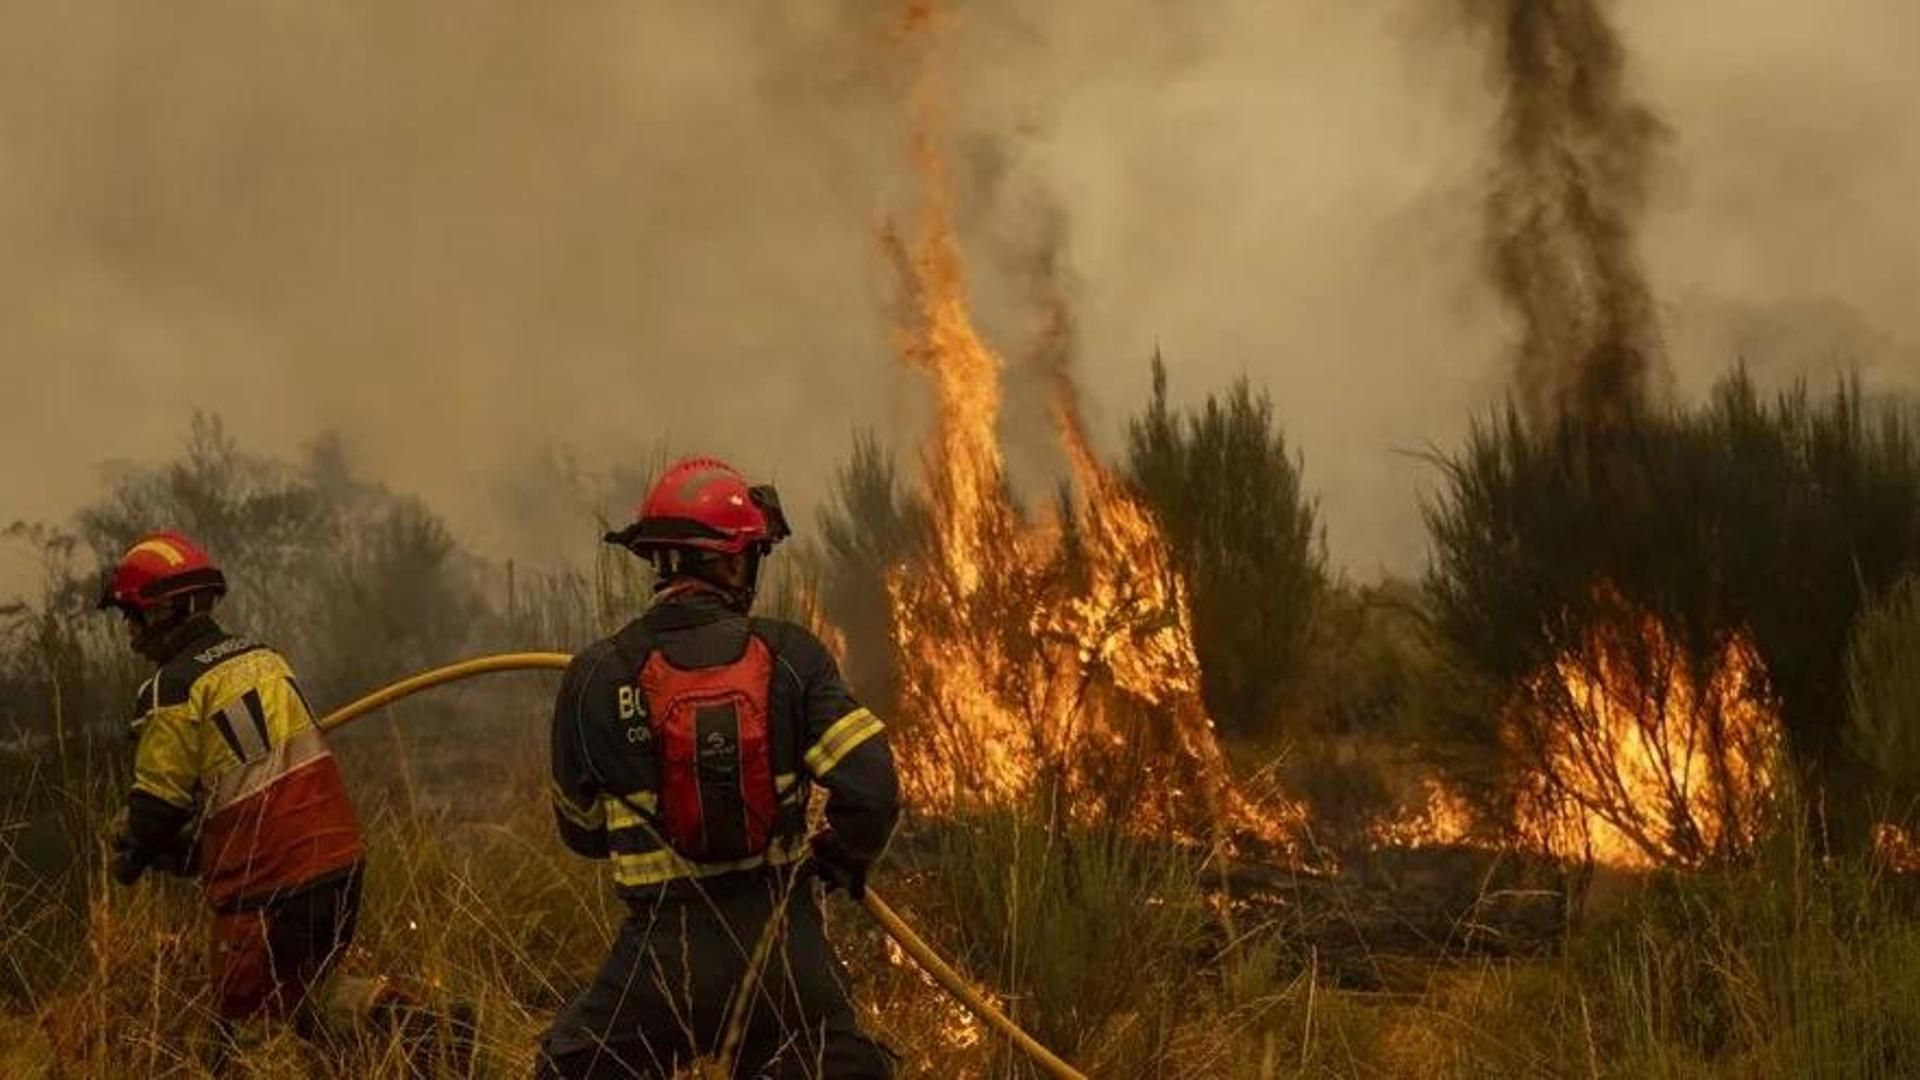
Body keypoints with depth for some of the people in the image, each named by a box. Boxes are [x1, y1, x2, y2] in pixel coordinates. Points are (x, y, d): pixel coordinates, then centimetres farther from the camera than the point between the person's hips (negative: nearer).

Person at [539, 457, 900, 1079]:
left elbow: (581, 830, 8)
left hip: (665, 952, 0)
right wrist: (841, 861, 10)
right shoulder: (789, 656, -4)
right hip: (786, 945, 1)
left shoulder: (596, 678, -3)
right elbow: (871, 788, -11)